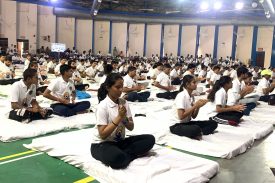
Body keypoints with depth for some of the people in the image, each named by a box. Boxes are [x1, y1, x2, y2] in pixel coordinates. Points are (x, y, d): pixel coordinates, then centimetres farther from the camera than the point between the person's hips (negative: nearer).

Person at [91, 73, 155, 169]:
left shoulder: (124, 103, 2)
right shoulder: (103, 106, -14)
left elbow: (131, 127, 4)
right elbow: (103, 135, -19)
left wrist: (124, 119, -18)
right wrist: (119, 117, -22)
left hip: (120, 142, 7)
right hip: (103, 144, -6)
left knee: (150, 139, -14)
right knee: (117, 158, -40)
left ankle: (123, 156, -15)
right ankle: (121, 156, -9)